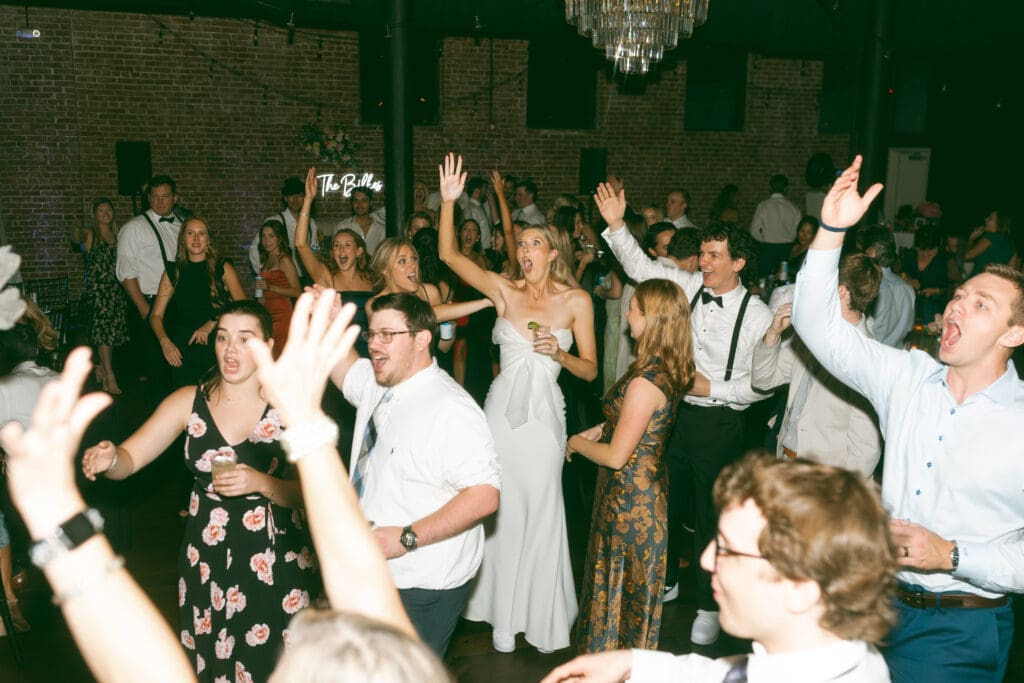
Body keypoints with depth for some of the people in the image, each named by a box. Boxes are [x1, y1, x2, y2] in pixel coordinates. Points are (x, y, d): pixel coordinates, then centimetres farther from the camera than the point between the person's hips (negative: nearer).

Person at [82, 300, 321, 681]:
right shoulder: (189, 401, 1)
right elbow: (129, 459, -4)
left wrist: (261, 483, -26)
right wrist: (107, 459, -26)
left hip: (275, 561, -2)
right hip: (207, 560, 3)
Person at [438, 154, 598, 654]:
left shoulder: (576, 301, -2)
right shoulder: (504, 291, 1)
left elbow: (590, 370, 1)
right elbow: (449, 255, -7)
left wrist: (558, 353, -18)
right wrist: (448, 203, -17)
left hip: (544, 412, -1)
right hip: (502, 407, 2)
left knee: (541, 510, 7)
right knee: (502, 510, 9)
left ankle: (543, 616, 27)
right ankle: (506, 613, 26)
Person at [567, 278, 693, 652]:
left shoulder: (644, 382, -29)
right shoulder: (669, 369, -1)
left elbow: (616, 456, -24)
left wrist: (576, 443, -7)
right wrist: (600, 429, 5)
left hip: (629, 492, -9)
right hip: (650, 483, 9)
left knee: (620, 576, 10)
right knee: (634, 575, 24)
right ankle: (632, 652, 42)